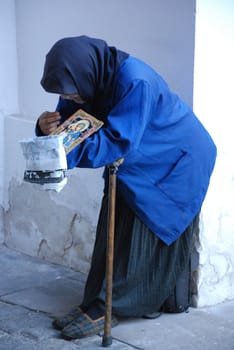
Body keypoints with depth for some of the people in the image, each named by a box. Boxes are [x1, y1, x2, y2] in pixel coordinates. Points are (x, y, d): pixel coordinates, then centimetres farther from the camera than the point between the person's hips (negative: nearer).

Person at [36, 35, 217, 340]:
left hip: (173, 163, -8)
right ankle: (95, 301, 12)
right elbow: (67, 119, -5)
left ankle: (107, 308, -2)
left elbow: (118, 142, -36)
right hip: (134, 161, 8)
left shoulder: (135, 81, -35)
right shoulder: (88, 78, -12)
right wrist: (48, 128, -29)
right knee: (114, 230, 6)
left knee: (141, 235, -8)